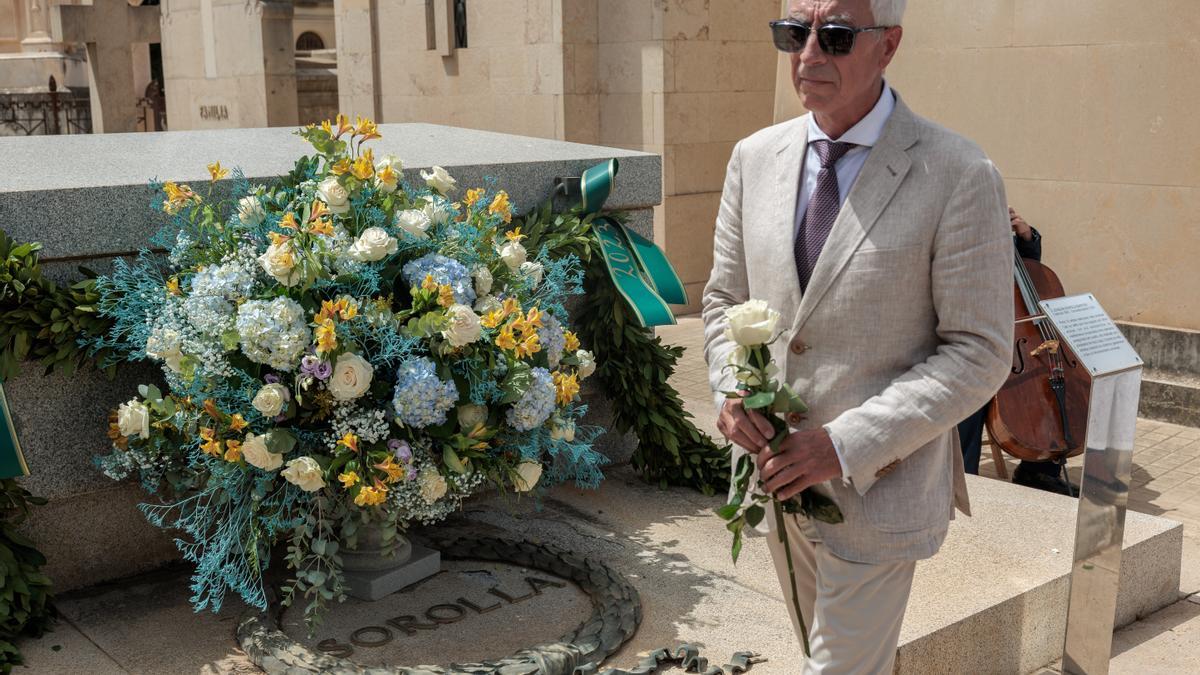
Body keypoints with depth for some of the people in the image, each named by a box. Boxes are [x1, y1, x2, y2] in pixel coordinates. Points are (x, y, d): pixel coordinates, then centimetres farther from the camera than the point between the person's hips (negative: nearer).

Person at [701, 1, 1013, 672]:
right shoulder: (755, 157, 2)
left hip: (878, 487, -5)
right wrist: (732, 388, -10)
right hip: (777, 475, 5)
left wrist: (848, 445, -21)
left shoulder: (960, 176, -15)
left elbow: (979, 352, -14)